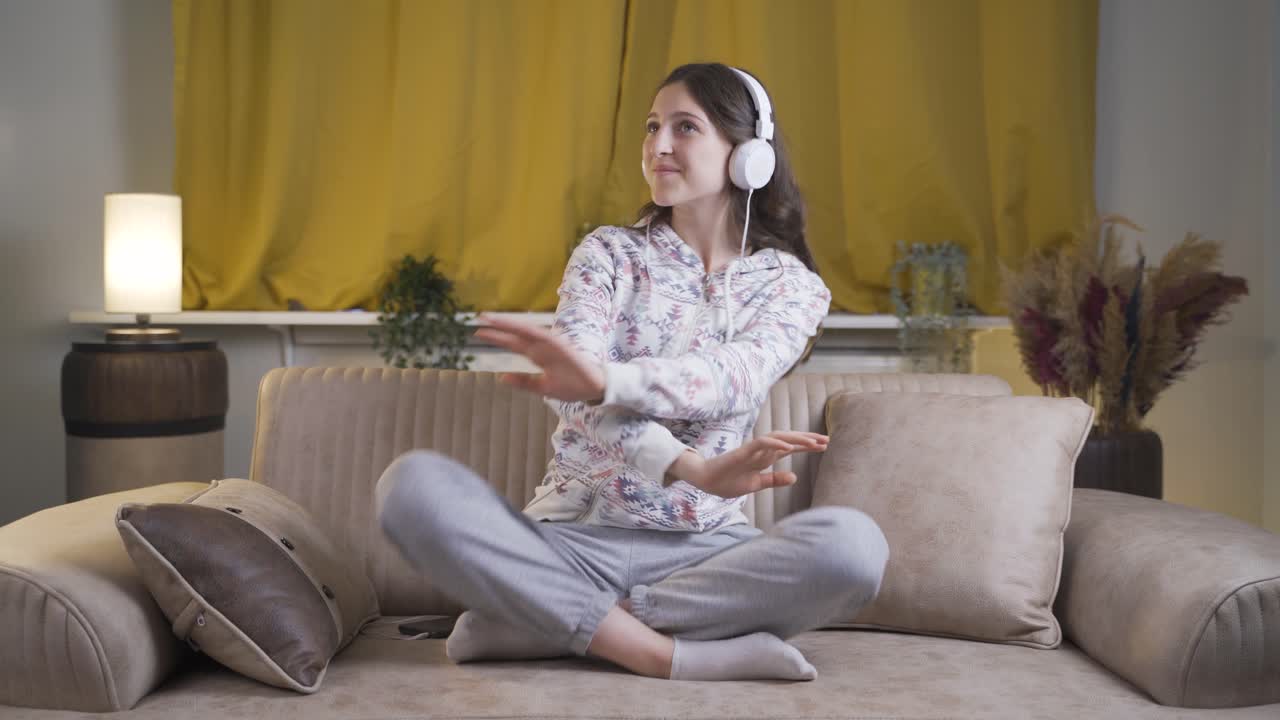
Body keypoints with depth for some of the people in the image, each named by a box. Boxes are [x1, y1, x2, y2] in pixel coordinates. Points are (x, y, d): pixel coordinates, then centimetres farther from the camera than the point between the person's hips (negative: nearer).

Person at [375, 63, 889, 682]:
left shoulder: (792, 286, 6)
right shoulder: (608, 252, 7)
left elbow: (734, 377, -17)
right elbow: (571, 387, -12)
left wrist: (604, 377, -39)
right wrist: (693, 468, -32)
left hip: (702, 548, 0)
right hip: (571, 534, 0)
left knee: (853, 545, -31)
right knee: (411, 484, -26)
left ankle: (533, 621, -24)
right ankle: (667, 653, -27)